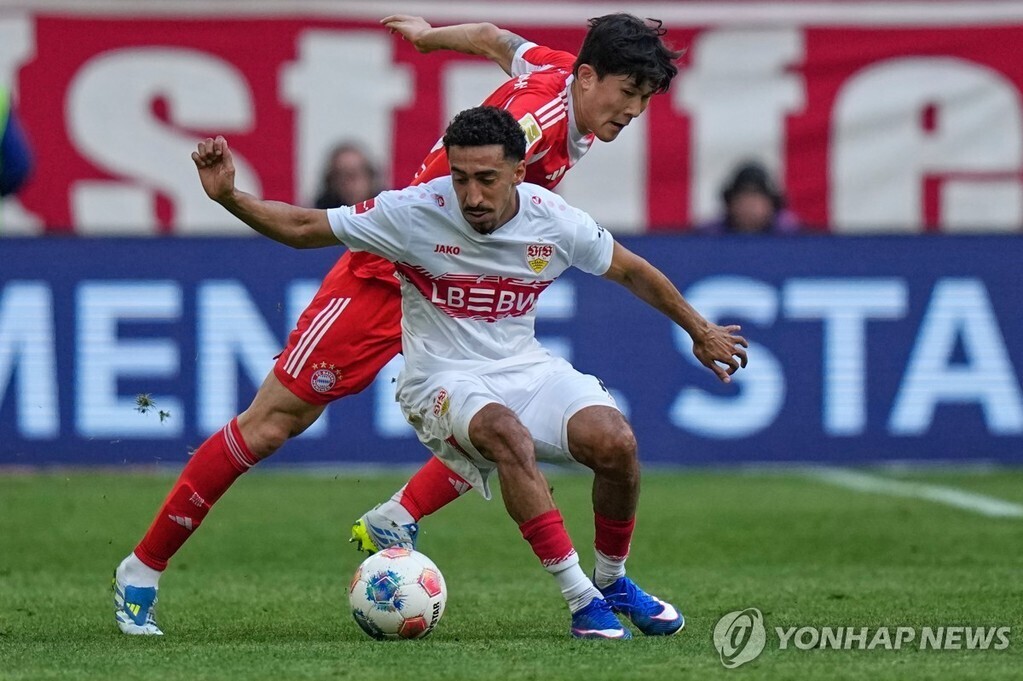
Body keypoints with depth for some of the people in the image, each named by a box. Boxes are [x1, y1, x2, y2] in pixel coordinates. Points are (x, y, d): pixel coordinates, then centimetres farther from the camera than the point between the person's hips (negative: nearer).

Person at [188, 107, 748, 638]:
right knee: (506, 433, -37)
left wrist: (699, 330, 22)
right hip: (443, 382, -3)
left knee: (614, 442, -24)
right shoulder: (414, 213, -15)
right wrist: (229, 197, -27)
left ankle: (613, 583, 5)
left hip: (526, 368, 3)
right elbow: (302, 227, -11)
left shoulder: (554, 221, -7)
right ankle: (581, 601, -31)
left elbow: (631, 271, 12)